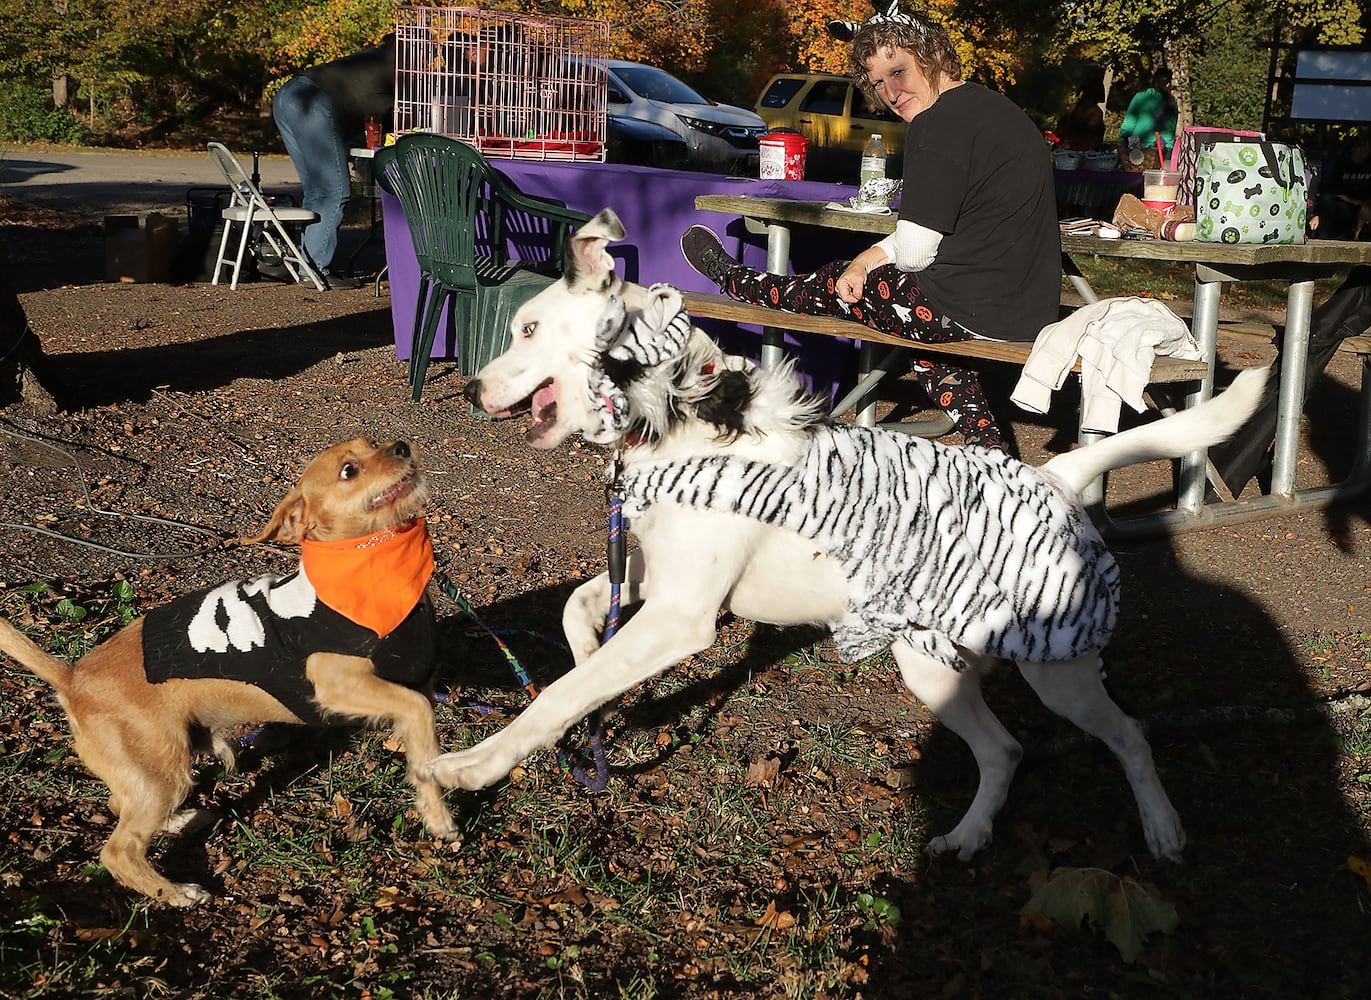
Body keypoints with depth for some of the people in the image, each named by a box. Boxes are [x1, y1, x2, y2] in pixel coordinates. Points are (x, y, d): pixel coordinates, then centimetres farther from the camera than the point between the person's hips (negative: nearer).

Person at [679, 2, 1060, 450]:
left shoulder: (939, 124, -14)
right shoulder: (991, 106, 16)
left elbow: (914, 250, -16)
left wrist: (866, 260, 6)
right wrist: (874, 258, 14)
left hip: (974, 312, -9)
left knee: (834, 287, 11)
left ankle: (732, 278, 38)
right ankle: (986, 444, 26)